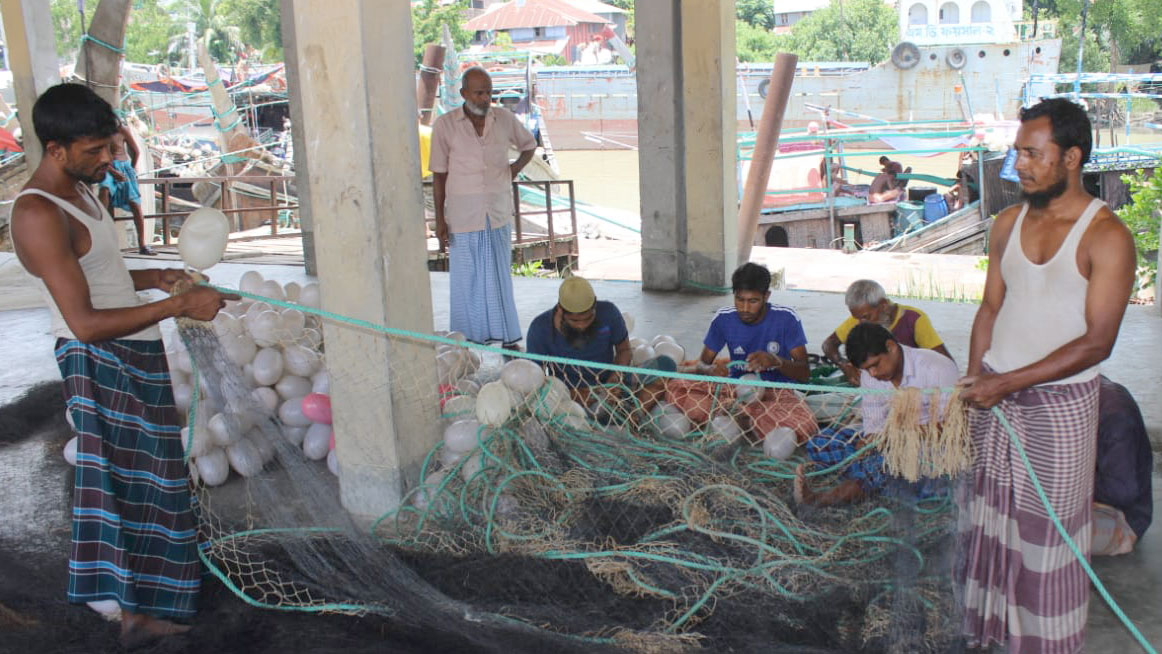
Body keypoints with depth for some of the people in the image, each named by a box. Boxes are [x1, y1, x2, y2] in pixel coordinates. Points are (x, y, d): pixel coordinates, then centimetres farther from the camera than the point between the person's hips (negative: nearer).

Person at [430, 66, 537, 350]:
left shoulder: (504, 118, 1)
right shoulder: (445, 125, -6)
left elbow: (529, 145, 20)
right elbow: (439, 175, -2)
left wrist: (514, 169, 2)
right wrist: (439, 220, -4)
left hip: (498, 214, 2)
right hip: (463, 216, -2)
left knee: (500, 277, 10)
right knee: (467, 279, 6)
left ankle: (508, 337, 18)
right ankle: (469, 338, 18)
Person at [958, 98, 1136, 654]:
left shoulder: (1106, 236, -13)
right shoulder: (1009, 223, 5)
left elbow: (1097, 341, -17)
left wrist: (1007, 382, -21)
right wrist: (973, 380, 2)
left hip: (1060, 400, -5)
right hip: (995, 391, 5)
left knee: (1048, 525, 4)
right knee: (988, 514, 13)